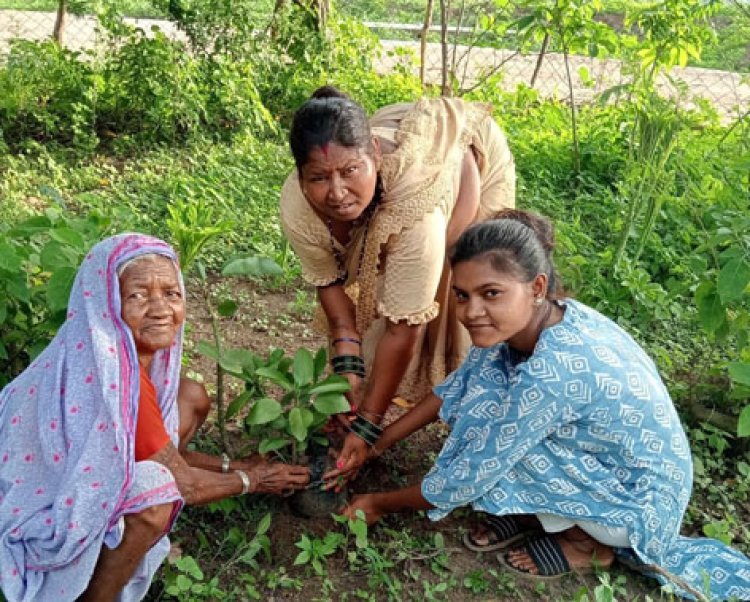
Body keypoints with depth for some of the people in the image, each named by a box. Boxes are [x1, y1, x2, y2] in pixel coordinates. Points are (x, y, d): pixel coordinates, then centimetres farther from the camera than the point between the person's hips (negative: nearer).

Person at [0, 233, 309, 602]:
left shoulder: (130, 350, -8)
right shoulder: (112, 374, -32)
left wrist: (230, 465, 2)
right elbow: (183, 484, -22)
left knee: (192, 397, 2)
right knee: (156, 488, -34)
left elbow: (162, 447, 6)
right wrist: (250, 480, -6)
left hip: (79, 468, 9)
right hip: (38, 512, -9)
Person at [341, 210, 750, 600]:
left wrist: (382, 504, -8)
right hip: (613, 466, 7)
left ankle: (582, 542, 0)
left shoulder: (550, 373, -34)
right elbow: (457, 389, 3)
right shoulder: (534, 319, -12)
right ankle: (536, 512, 9)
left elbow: (468, 477, -23)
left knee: (487, 425, -22)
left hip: (641, 503, -7)